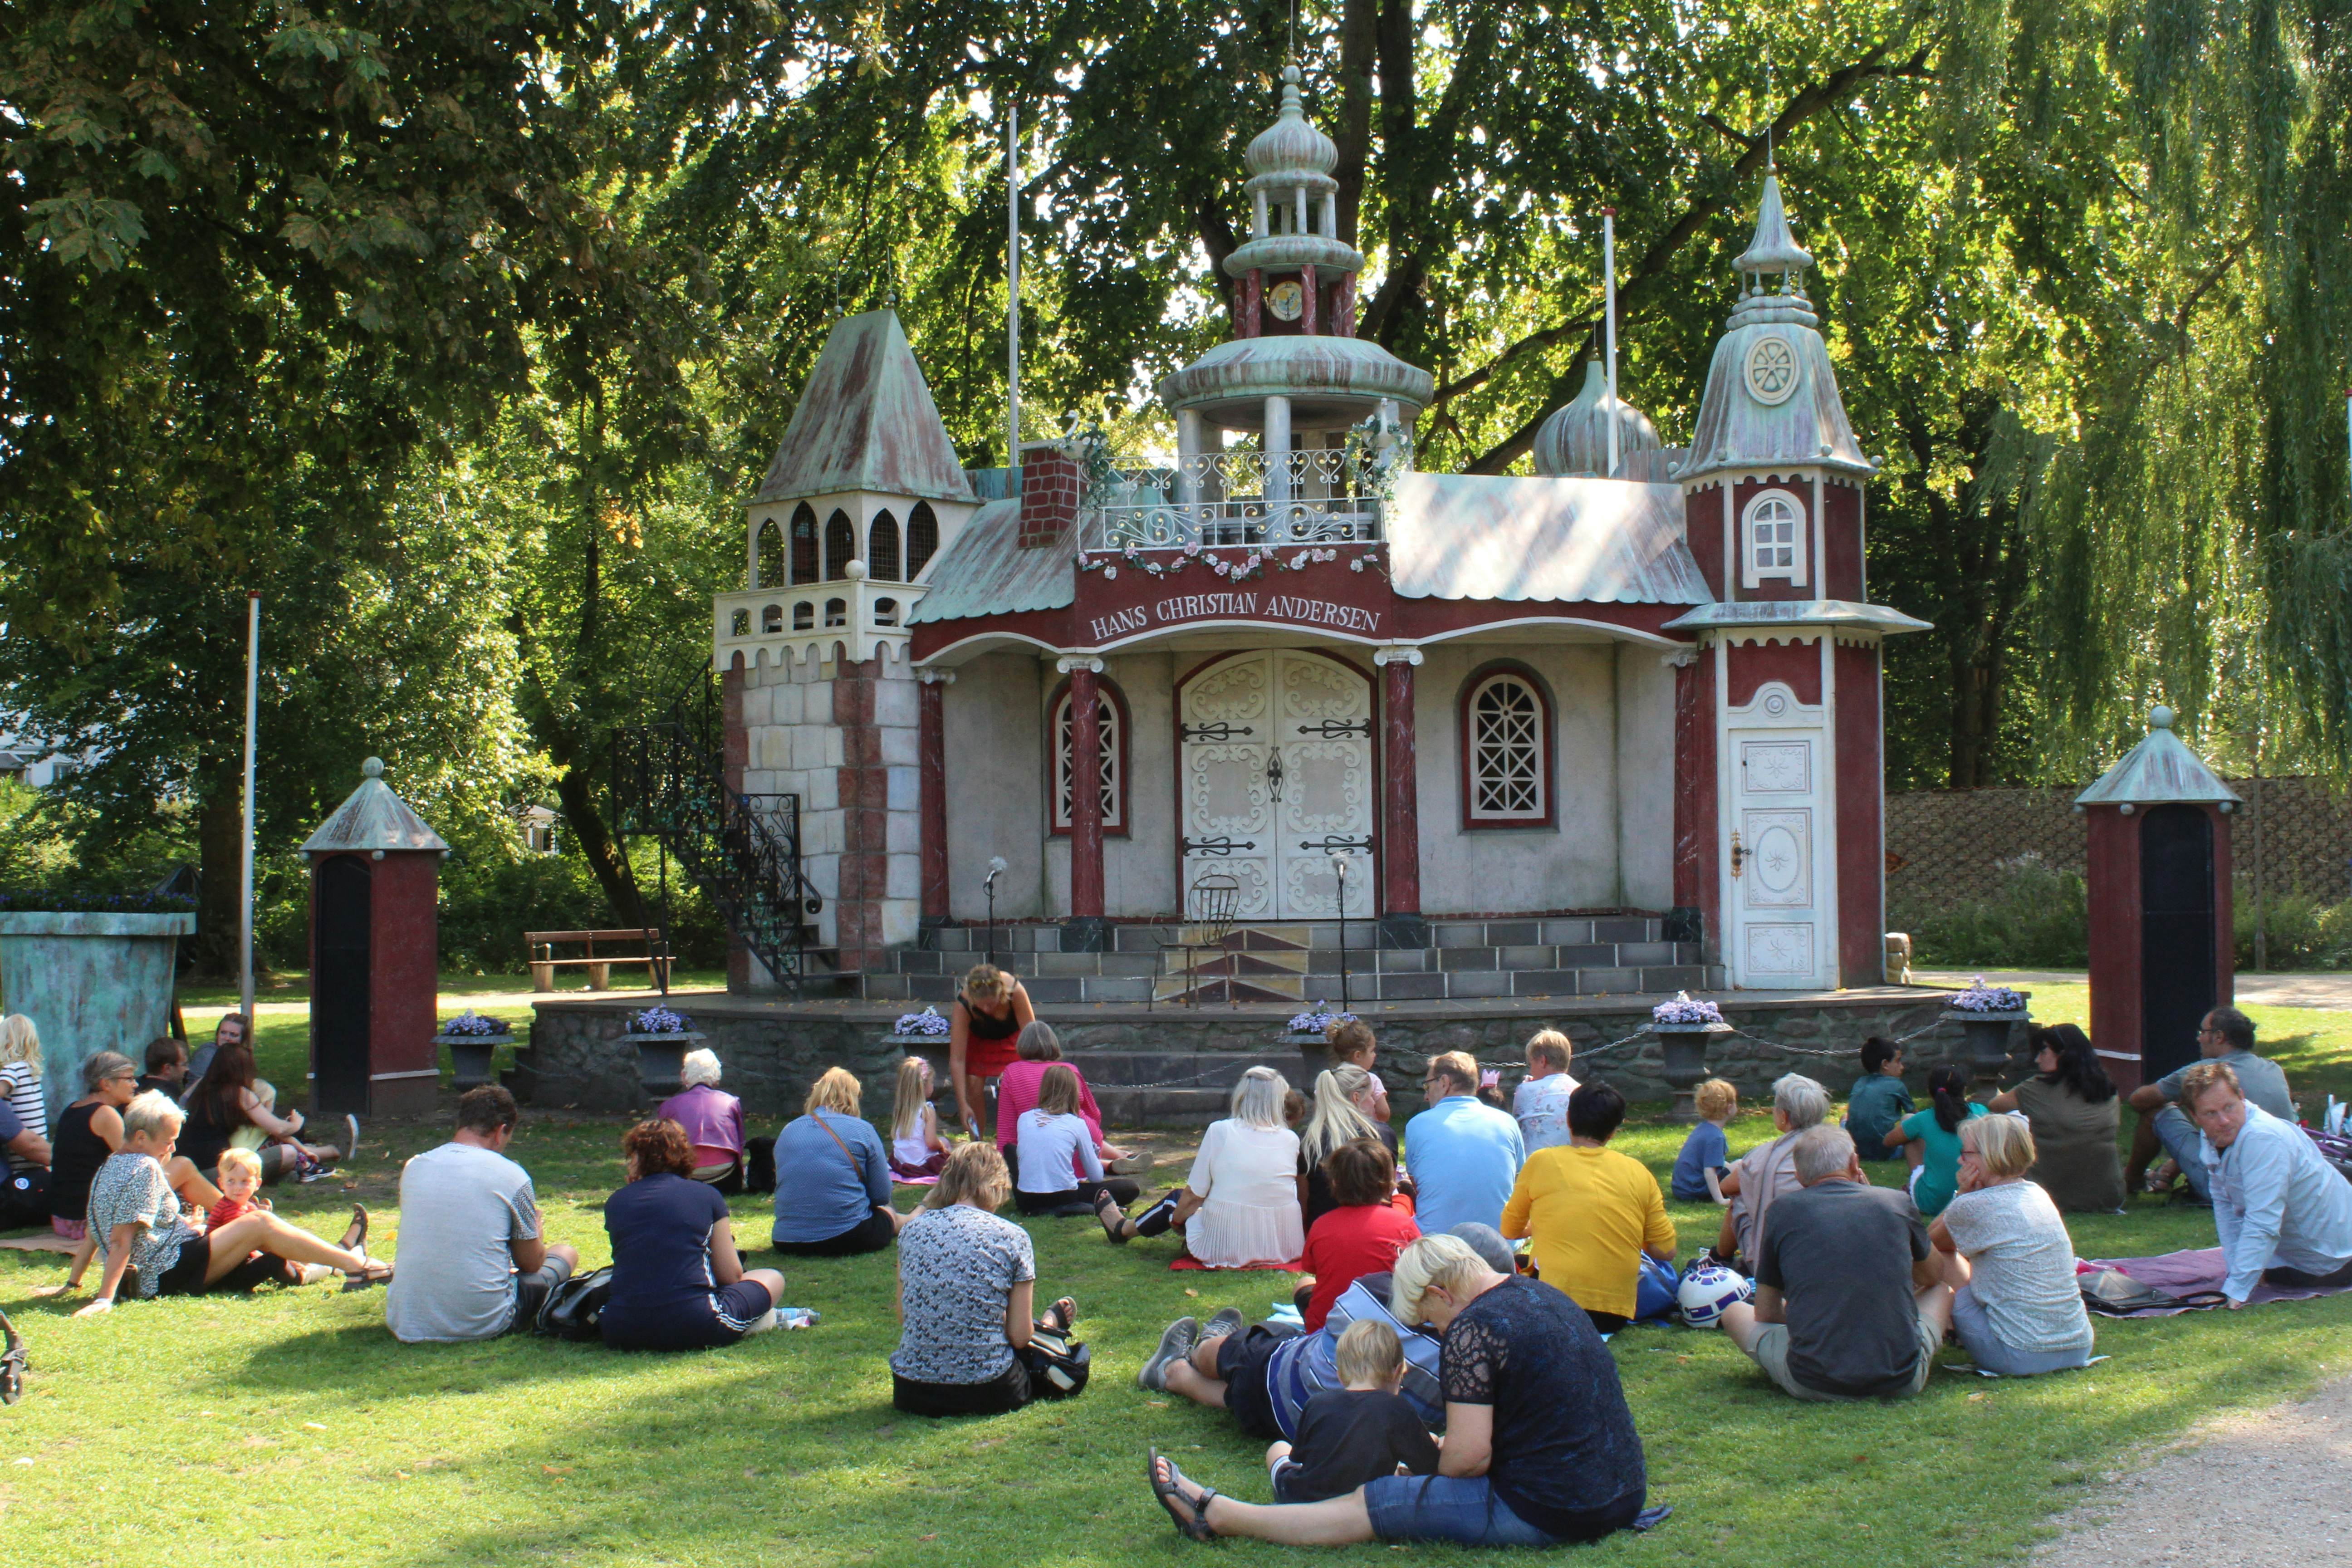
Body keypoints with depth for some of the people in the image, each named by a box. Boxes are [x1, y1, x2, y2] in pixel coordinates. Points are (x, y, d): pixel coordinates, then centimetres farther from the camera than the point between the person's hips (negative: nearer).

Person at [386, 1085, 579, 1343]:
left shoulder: (413, 1167, 4)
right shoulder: (511, 1175, -9)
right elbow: (531, 1264, 3)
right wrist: (538, 1232, 27)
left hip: (408, 1327, 6)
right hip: (483, 1324, -6)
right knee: (566, 1253, 19)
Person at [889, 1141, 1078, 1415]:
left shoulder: (912, 1229, 2)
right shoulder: (1013, 1237, -7)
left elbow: (903, 1319, 10)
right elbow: (1020, 1336, -4)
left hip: (912, 1393, 4)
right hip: (985, 1395, -4)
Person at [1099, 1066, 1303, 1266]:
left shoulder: (1219, 1131, -10)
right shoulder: (1291, 1140, -4)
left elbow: (1194, 1194, -5)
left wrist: (1176, 1219, 16)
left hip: (1223, 1249, -3)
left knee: (1177, 1200, 27)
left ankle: (1122, 1228, 54)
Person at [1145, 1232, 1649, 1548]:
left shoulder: (1473, 1332, -16)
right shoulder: (1544, 1294, 13)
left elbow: (1469, 1456, -19)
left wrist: (1433, 1468, 3)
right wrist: (1438, 1447, 24)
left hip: (1547, 1514, -9)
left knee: (1363, 1507, 3)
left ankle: (1216, 1514, 13)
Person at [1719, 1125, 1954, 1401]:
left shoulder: (1784, 1209, 3)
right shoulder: (1897, 1202, 5)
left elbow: (1766, 1313, 11)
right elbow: (1933, 1277, 26)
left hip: (1813, 1385, -1)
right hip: (1903, 1380, 1)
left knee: (1734, 1312, 24)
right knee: (1943, 1291, 30)